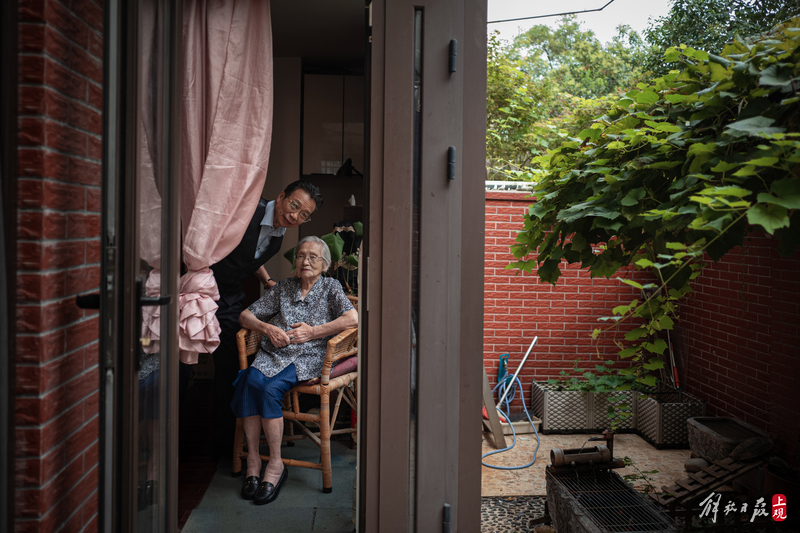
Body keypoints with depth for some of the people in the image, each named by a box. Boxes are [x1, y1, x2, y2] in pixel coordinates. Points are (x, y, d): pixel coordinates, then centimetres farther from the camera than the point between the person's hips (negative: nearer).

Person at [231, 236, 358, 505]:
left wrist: (313, 331, -10)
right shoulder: (283, 287, 20)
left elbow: (352, 318, -7)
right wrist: (268, 328, -2)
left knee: (270, 389, -31)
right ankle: (253, 459, -23)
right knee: (251, 380, -29)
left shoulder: (330, 287, 11)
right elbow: (245, 315, 19)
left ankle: (275, 464, -21)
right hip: (272, 353, 4)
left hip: (307, 358, -3)